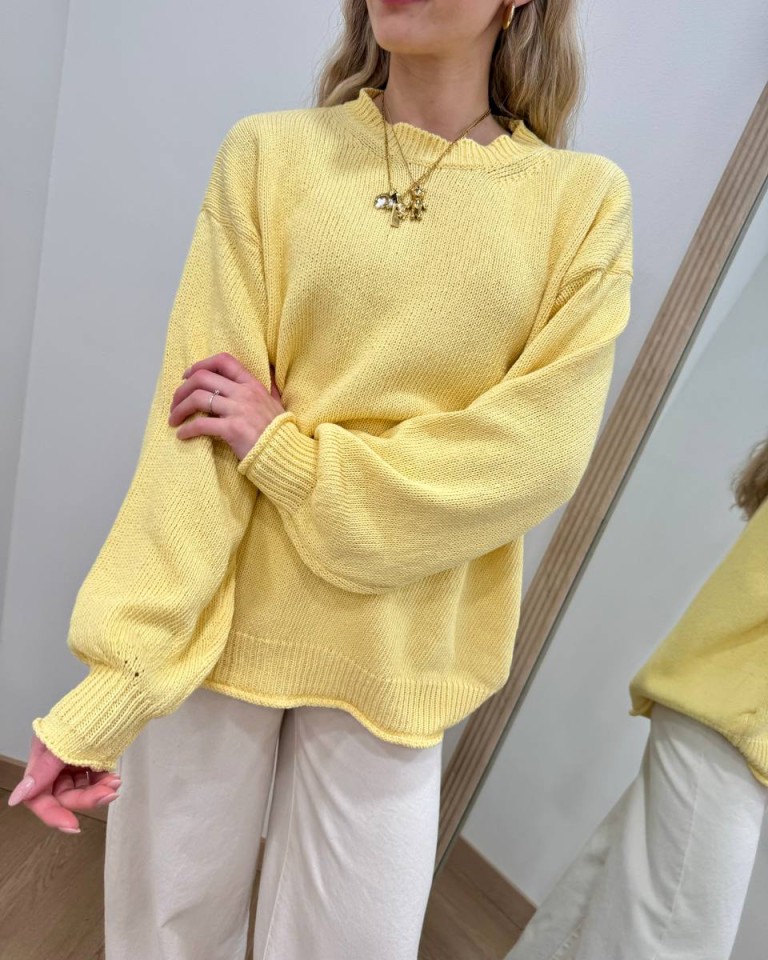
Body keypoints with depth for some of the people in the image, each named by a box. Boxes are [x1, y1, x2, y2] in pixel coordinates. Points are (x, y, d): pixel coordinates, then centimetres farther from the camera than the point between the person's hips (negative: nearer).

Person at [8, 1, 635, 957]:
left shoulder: (583, 198, 1)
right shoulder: (268, 151, 0)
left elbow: (537, 456, -8)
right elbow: (195, 426, -8)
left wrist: (286, 449, -14)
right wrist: (111, 684, -13)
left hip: (398, 664, 1)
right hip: (219, 628, 1)